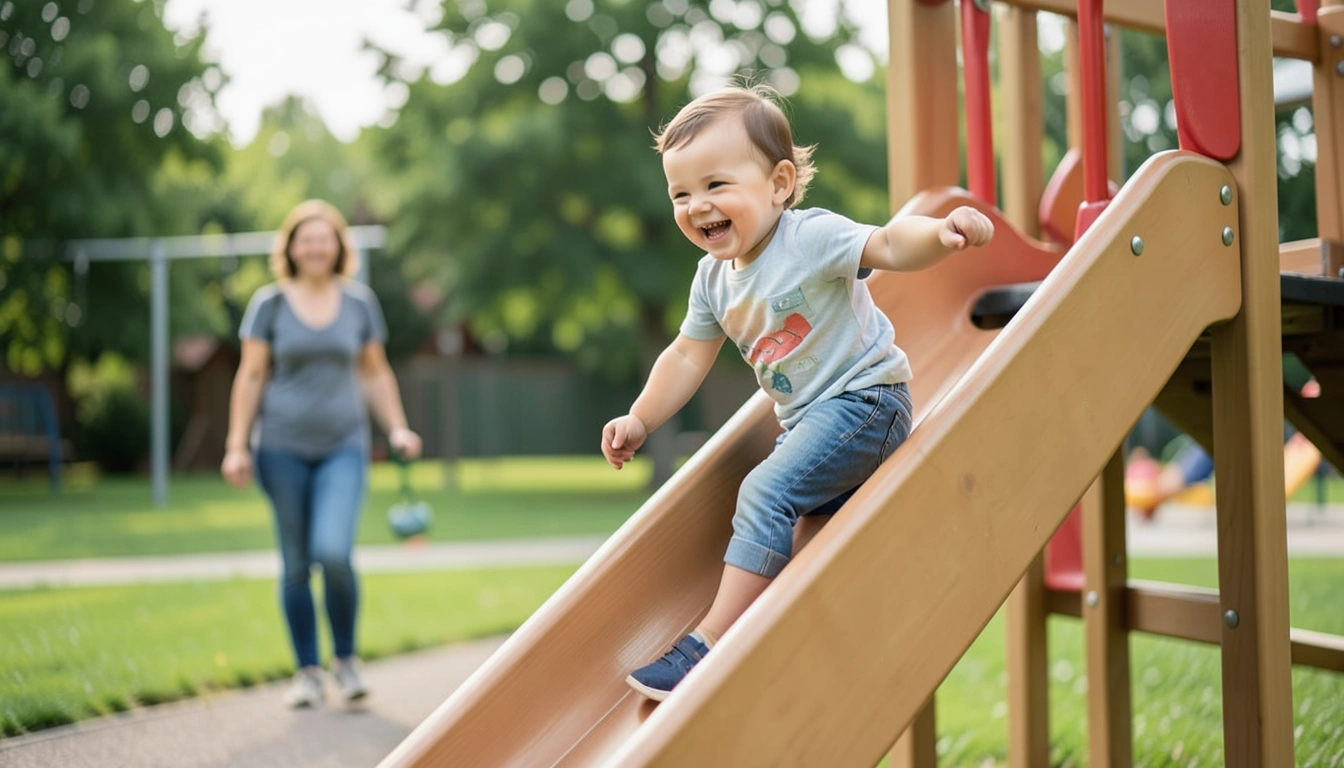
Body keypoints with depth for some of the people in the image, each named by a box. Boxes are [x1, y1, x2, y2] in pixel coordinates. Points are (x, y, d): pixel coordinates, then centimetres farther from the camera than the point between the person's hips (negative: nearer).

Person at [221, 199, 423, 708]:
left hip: (344, 446, 0)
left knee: (333, 551, -17)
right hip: (282, 448, 0)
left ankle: (346, 660, 3)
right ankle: (307, 672, 16)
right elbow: (251, 377, 3)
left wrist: (397, 428, 5)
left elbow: (375, 372, 14)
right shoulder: (269, 303, 2)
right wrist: (237, 445, -1)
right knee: (296, 564, 4)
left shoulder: (359, 302, 7)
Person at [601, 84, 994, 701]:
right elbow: (687, 357, 15)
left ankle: (713, 643, -17)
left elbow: (887, 244, -30)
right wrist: (640, 421, 13)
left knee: (765, 492, -19)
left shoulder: (811, 237, -17)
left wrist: (940, 232, -50)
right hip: (806, 419, 9)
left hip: (864, 400, -9)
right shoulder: (713, 279, 5)